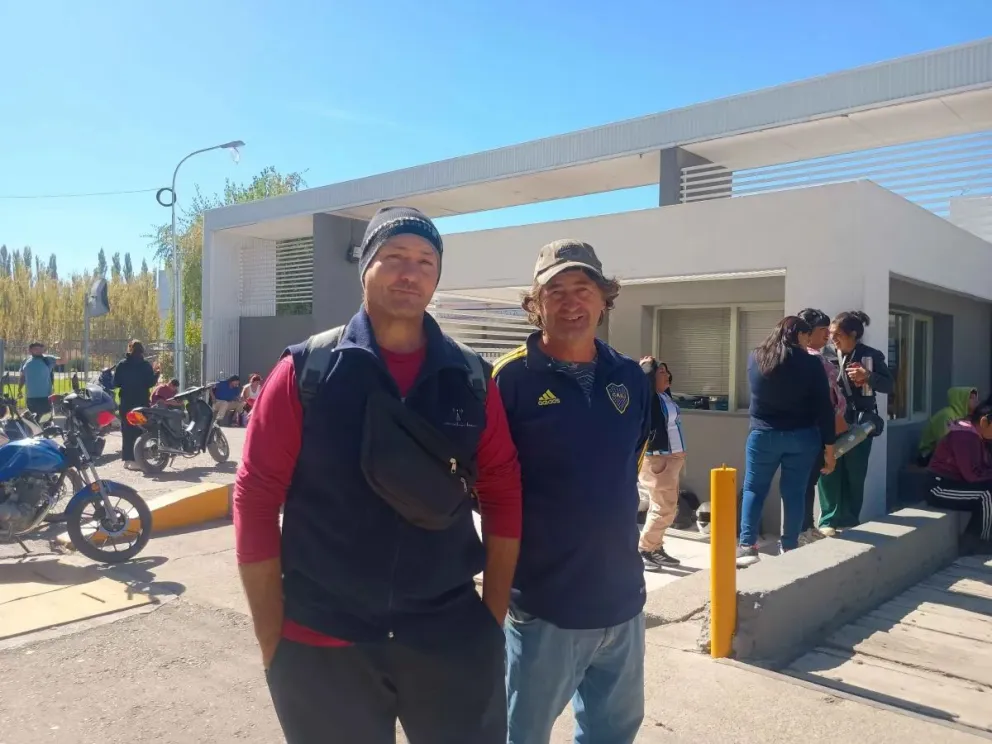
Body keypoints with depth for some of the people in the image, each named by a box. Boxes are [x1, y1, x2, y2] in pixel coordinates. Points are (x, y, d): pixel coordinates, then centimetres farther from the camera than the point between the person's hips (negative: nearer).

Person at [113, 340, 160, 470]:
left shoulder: (121, 365, 2)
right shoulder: (145, 365, -7)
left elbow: (116, 383, 2)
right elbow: (150, 383, -7)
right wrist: (156, 372, 8)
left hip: (126, 403, 3)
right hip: (142, 402, -3)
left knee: (127, 431, 9)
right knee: (140, 431, 0)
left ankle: (127, 459, 12)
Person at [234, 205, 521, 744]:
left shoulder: (471, 379, -1)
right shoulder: (304, 373, -7)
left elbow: (503, 496, 2)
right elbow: (255, 499, -6)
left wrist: (493, 619, 1)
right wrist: (273, 641, -6)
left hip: (453, 637, 2)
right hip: (321, 646, -1)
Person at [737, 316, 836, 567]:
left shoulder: (755, 358, -1)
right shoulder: (811, 364, -8)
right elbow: (824, 409, -7)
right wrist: (829, 447, 0)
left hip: (763, 435, 1)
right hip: (802, 437, -1)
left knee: (753, 489, 10)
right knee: (793, 493, 8)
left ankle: (747, 546, 3)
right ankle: (789, 549, 13)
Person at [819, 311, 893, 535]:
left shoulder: (871, 356, 1)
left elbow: (888, 385, 0)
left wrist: (868, 377, -14)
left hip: (860, 423, 0)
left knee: (855, 474, 8)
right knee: (829, 471, -4)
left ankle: (850, 521, 21)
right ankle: (829, 520, 5)